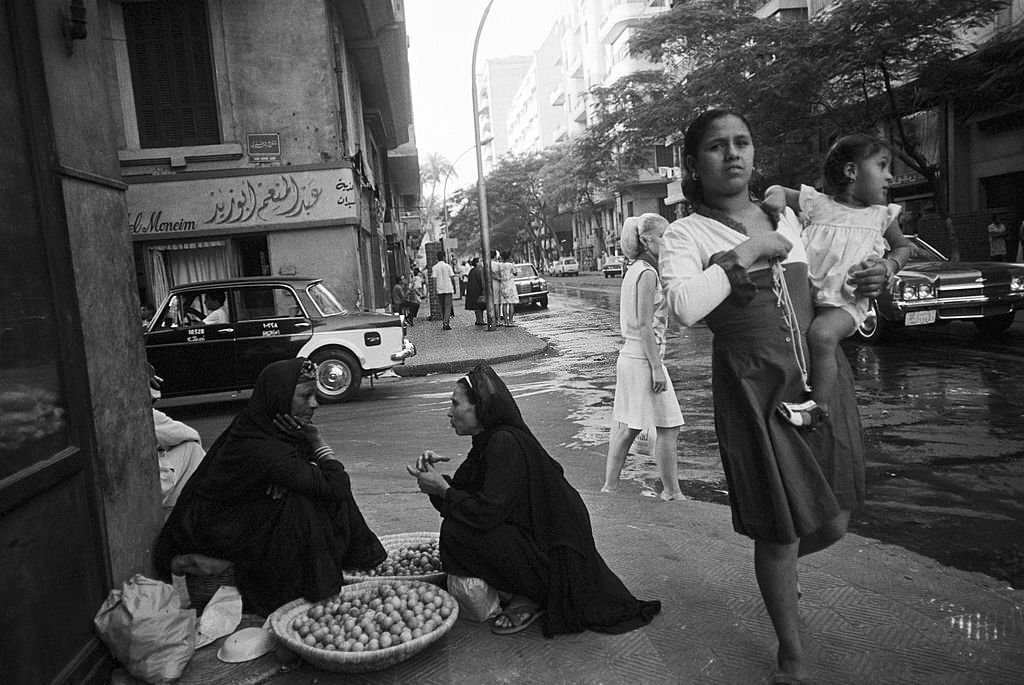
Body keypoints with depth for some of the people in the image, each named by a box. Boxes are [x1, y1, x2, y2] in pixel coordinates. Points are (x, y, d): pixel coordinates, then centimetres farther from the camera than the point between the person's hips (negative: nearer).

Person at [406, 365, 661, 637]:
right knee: (457, 521, 14)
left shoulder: (506, 443, -22)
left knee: (457, 532, -19)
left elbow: (487, 513, -26)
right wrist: (435, 477, -6)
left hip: (556, 557, -10)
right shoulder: (487, 441, 7)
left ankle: (528, 599, -3)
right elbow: (462, 491, 11)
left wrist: (443, 490, -14)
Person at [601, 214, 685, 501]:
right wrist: (656, 367, -20)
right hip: (644, 357, -10)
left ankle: (609, 485, 20)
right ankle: (671, 491, 10)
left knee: (627, 426, 14)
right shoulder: (648, 273, -15)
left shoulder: (634, 269, 13)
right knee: (669, 426, 0)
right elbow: (644, 326, -20)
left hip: (629, 356, 10)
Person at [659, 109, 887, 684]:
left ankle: (782, 564, 48)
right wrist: (748, 252, -18)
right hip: (756, 390, -5)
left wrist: (868, 283, 4)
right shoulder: (686, 235, -6)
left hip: (823, 377, 6)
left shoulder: (787, 216, 12)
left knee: (833, 522, 11)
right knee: (779, 532, 5)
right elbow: (684, 306, -27)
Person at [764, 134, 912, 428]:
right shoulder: (816, 203, 8)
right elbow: (778, 190, 18)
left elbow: (903, 246, 28)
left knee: (822, 335, -29)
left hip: (846, 300, -2)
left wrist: (890, 265, 6)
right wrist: (776, 199, -7)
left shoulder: (882, 215, 13)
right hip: (805, 293, 3)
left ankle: (820, 407, -23)